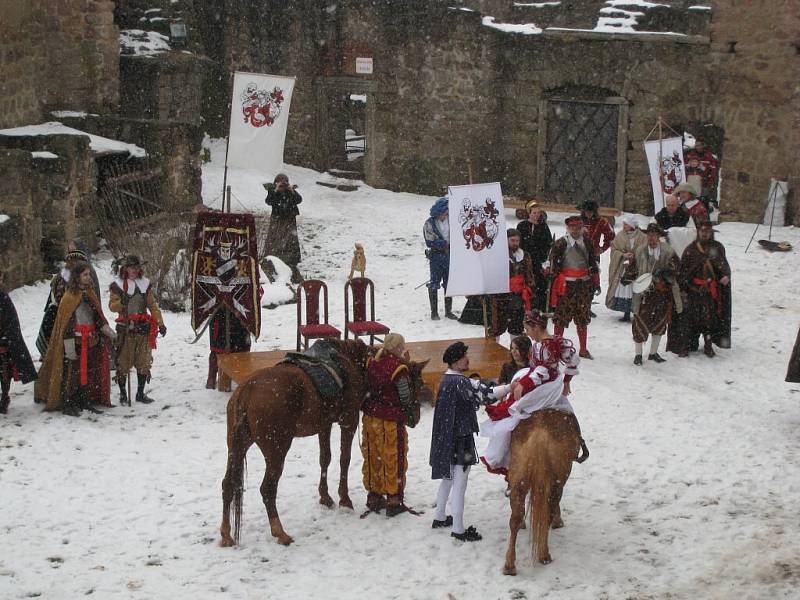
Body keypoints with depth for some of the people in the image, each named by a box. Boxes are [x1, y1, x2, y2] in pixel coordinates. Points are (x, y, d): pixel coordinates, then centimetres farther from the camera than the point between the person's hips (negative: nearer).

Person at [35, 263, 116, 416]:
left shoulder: (90, 294, 12)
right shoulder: (70, 297, -12)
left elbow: (97, 315, 19)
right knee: (71, 373, -5)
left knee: (89, 373, 9)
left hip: (90, 341, 7)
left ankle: (85, 402, 18)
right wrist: (69, 345, -20)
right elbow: (66, 322, -15)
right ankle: (67, 405, 0)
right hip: (76, 341, -7)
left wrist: (106, 329, 5)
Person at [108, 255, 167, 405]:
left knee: (144, 362, 5)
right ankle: (123, 394, 8)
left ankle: (140, 393, 16)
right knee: (123, 362, -2)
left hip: (143, 328, 3)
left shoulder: (145, 284, 11)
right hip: (125, 329, -3)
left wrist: (160, 323, 2)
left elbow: (153, 305, 11)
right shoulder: (117, 285, 2)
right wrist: (121, 302, -23)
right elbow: (112, 306, -2)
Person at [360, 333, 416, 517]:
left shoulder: (371, 362, -1)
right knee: (394, 460, 6)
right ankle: (394, 501, 11)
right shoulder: (398, 368, -19)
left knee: (372, 458, 17)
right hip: (391, 421, -6)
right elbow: (405, 398, -13)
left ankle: (374, 496, 26)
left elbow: (366, 389, 7)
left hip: (370, 417, 6)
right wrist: (411, 417, 3)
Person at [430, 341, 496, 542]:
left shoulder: (448, 379, 8)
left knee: (448, 477, 22)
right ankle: (458, 529, 2)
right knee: (460, 482, -3)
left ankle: (440, 517, 34)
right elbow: (483, 394, -28)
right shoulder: (459, 382, -21)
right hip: (460, 438, -10)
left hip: (447, 437, 10)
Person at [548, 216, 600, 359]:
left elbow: (593, 262, 18)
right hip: (566, 284, -4)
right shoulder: (561, 243, -5)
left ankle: (583, 350, 21)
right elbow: (553, 263, -4)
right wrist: (554, 281, -9)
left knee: (583, 318, 11)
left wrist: (596, 282, 15)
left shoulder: (587, 242, 10)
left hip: (584, 284, 4)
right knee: (561, 317, -1)